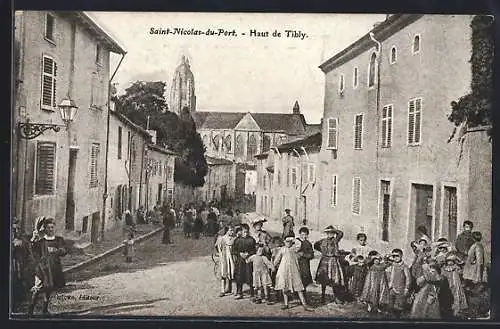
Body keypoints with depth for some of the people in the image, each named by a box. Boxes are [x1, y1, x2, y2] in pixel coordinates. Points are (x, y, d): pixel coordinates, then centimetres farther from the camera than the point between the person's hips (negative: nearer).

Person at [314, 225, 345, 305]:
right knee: (324, 279, 2)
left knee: (335, 279, 0)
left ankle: (335, 297, 9)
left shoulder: (335, 240, 3)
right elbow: (315, 245, 20)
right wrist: (322, 250, 13)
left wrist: (334, 230, -2)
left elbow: (341, 233, -12)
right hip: (325, 260, 0)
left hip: (333, 261, 0)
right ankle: (323, 296, 13)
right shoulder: (323, 241, 6)